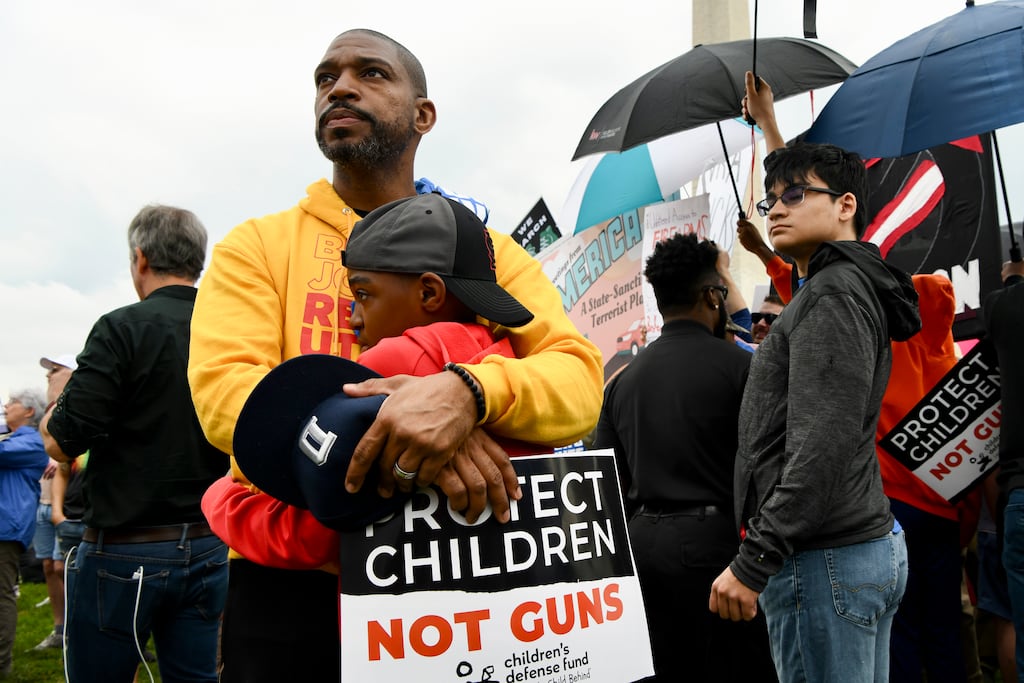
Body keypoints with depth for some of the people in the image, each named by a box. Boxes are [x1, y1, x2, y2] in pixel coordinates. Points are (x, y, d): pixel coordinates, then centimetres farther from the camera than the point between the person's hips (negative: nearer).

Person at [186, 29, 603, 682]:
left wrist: (466, 393, -27)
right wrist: (382, 426, -25)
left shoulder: (490, 253, 6)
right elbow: (222, 392, -11)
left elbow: (581, 381, -7)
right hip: (295, 584, -1)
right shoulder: (258, 246, 4)